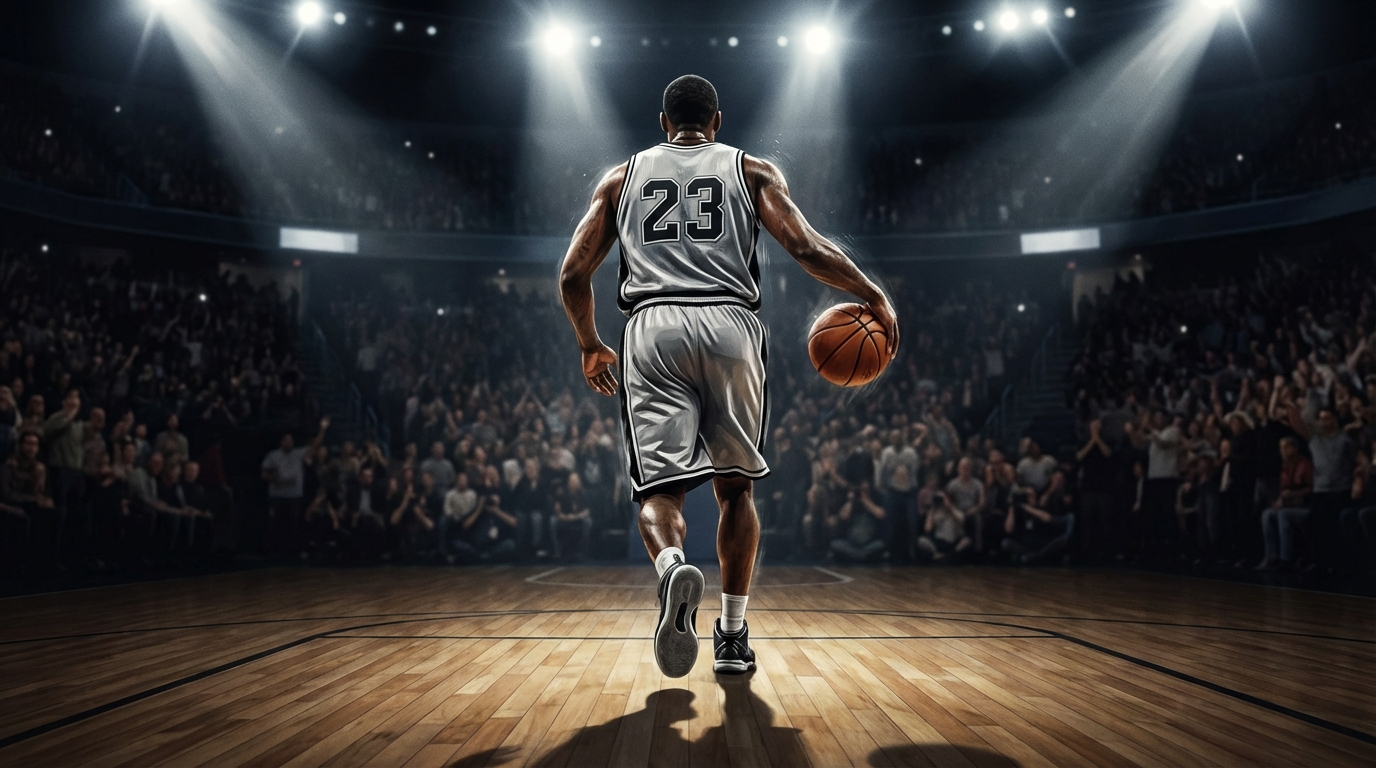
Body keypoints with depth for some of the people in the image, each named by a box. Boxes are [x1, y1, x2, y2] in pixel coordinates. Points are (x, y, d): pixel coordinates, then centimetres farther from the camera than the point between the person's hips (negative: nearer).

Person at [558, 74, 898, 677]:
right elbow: (806, 250, 2)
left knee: (661, 485, -2)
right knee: (735, 485, 13)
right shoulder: (752, 170, 17)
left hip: (653, 328, 0)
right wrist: (874, 296, 15)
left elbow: (573, 275, 15)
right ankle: (733, 636, 14)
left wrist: (590, 346, 30)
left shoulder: (622, 176, 22)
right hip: (729, 325, 0)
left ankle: (672, 566, -36)